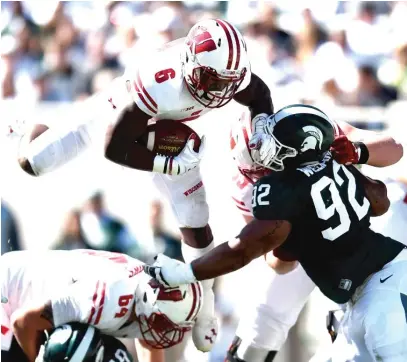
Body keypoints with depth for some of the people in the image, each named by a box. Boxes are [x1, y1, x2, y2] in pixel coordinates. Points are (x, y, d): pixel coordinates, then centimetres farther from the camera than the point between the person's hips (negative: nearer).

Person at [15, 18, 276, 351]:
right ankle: (28, 129, 44)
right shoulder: (159, 84, -48)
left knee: (197, 227, 0)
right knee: (33, 163, 6)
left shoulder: (224, 68, -33)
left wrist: (263, 127, -27)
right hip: (121, 112, -3)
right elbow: (115, 149, -35)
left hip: (170, 128, 4)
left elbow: (259, 95, -8)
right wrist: (172, 165, -36)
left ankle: (203, 309, 21)